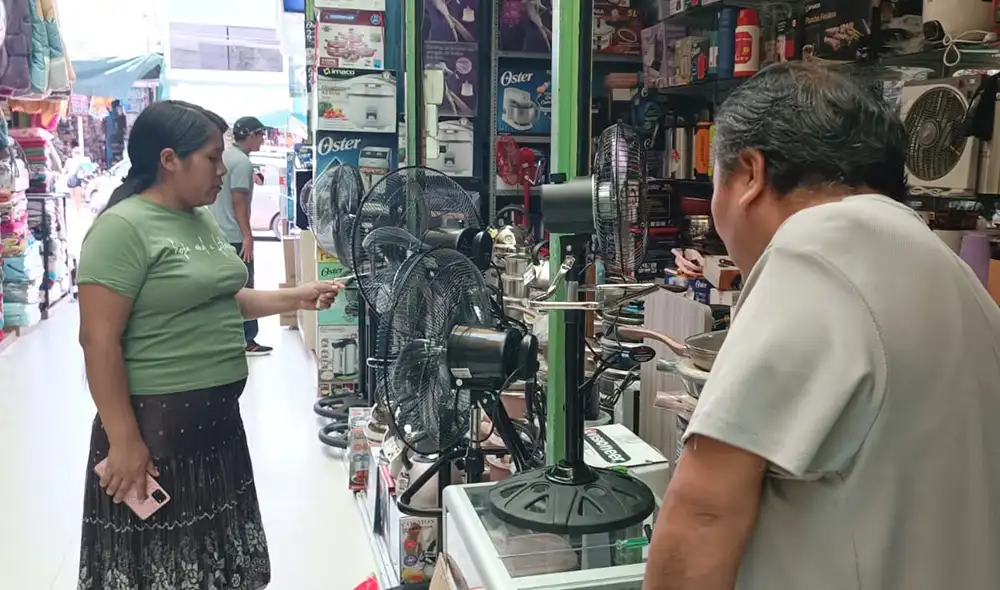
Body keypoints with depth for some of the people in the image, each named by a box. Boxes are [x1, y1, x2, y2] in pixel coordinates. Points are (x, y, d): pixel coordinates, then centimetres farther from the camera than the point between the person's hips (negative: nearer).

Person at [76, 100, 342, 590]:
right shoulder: (123, 227, -17)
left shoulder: (202, 220, 9)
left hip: (217, 414, 8)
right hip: (155, 419, -8)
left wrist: (295, 298, 10)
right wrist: (123, 439, -21)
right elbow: (99, 339, -20)